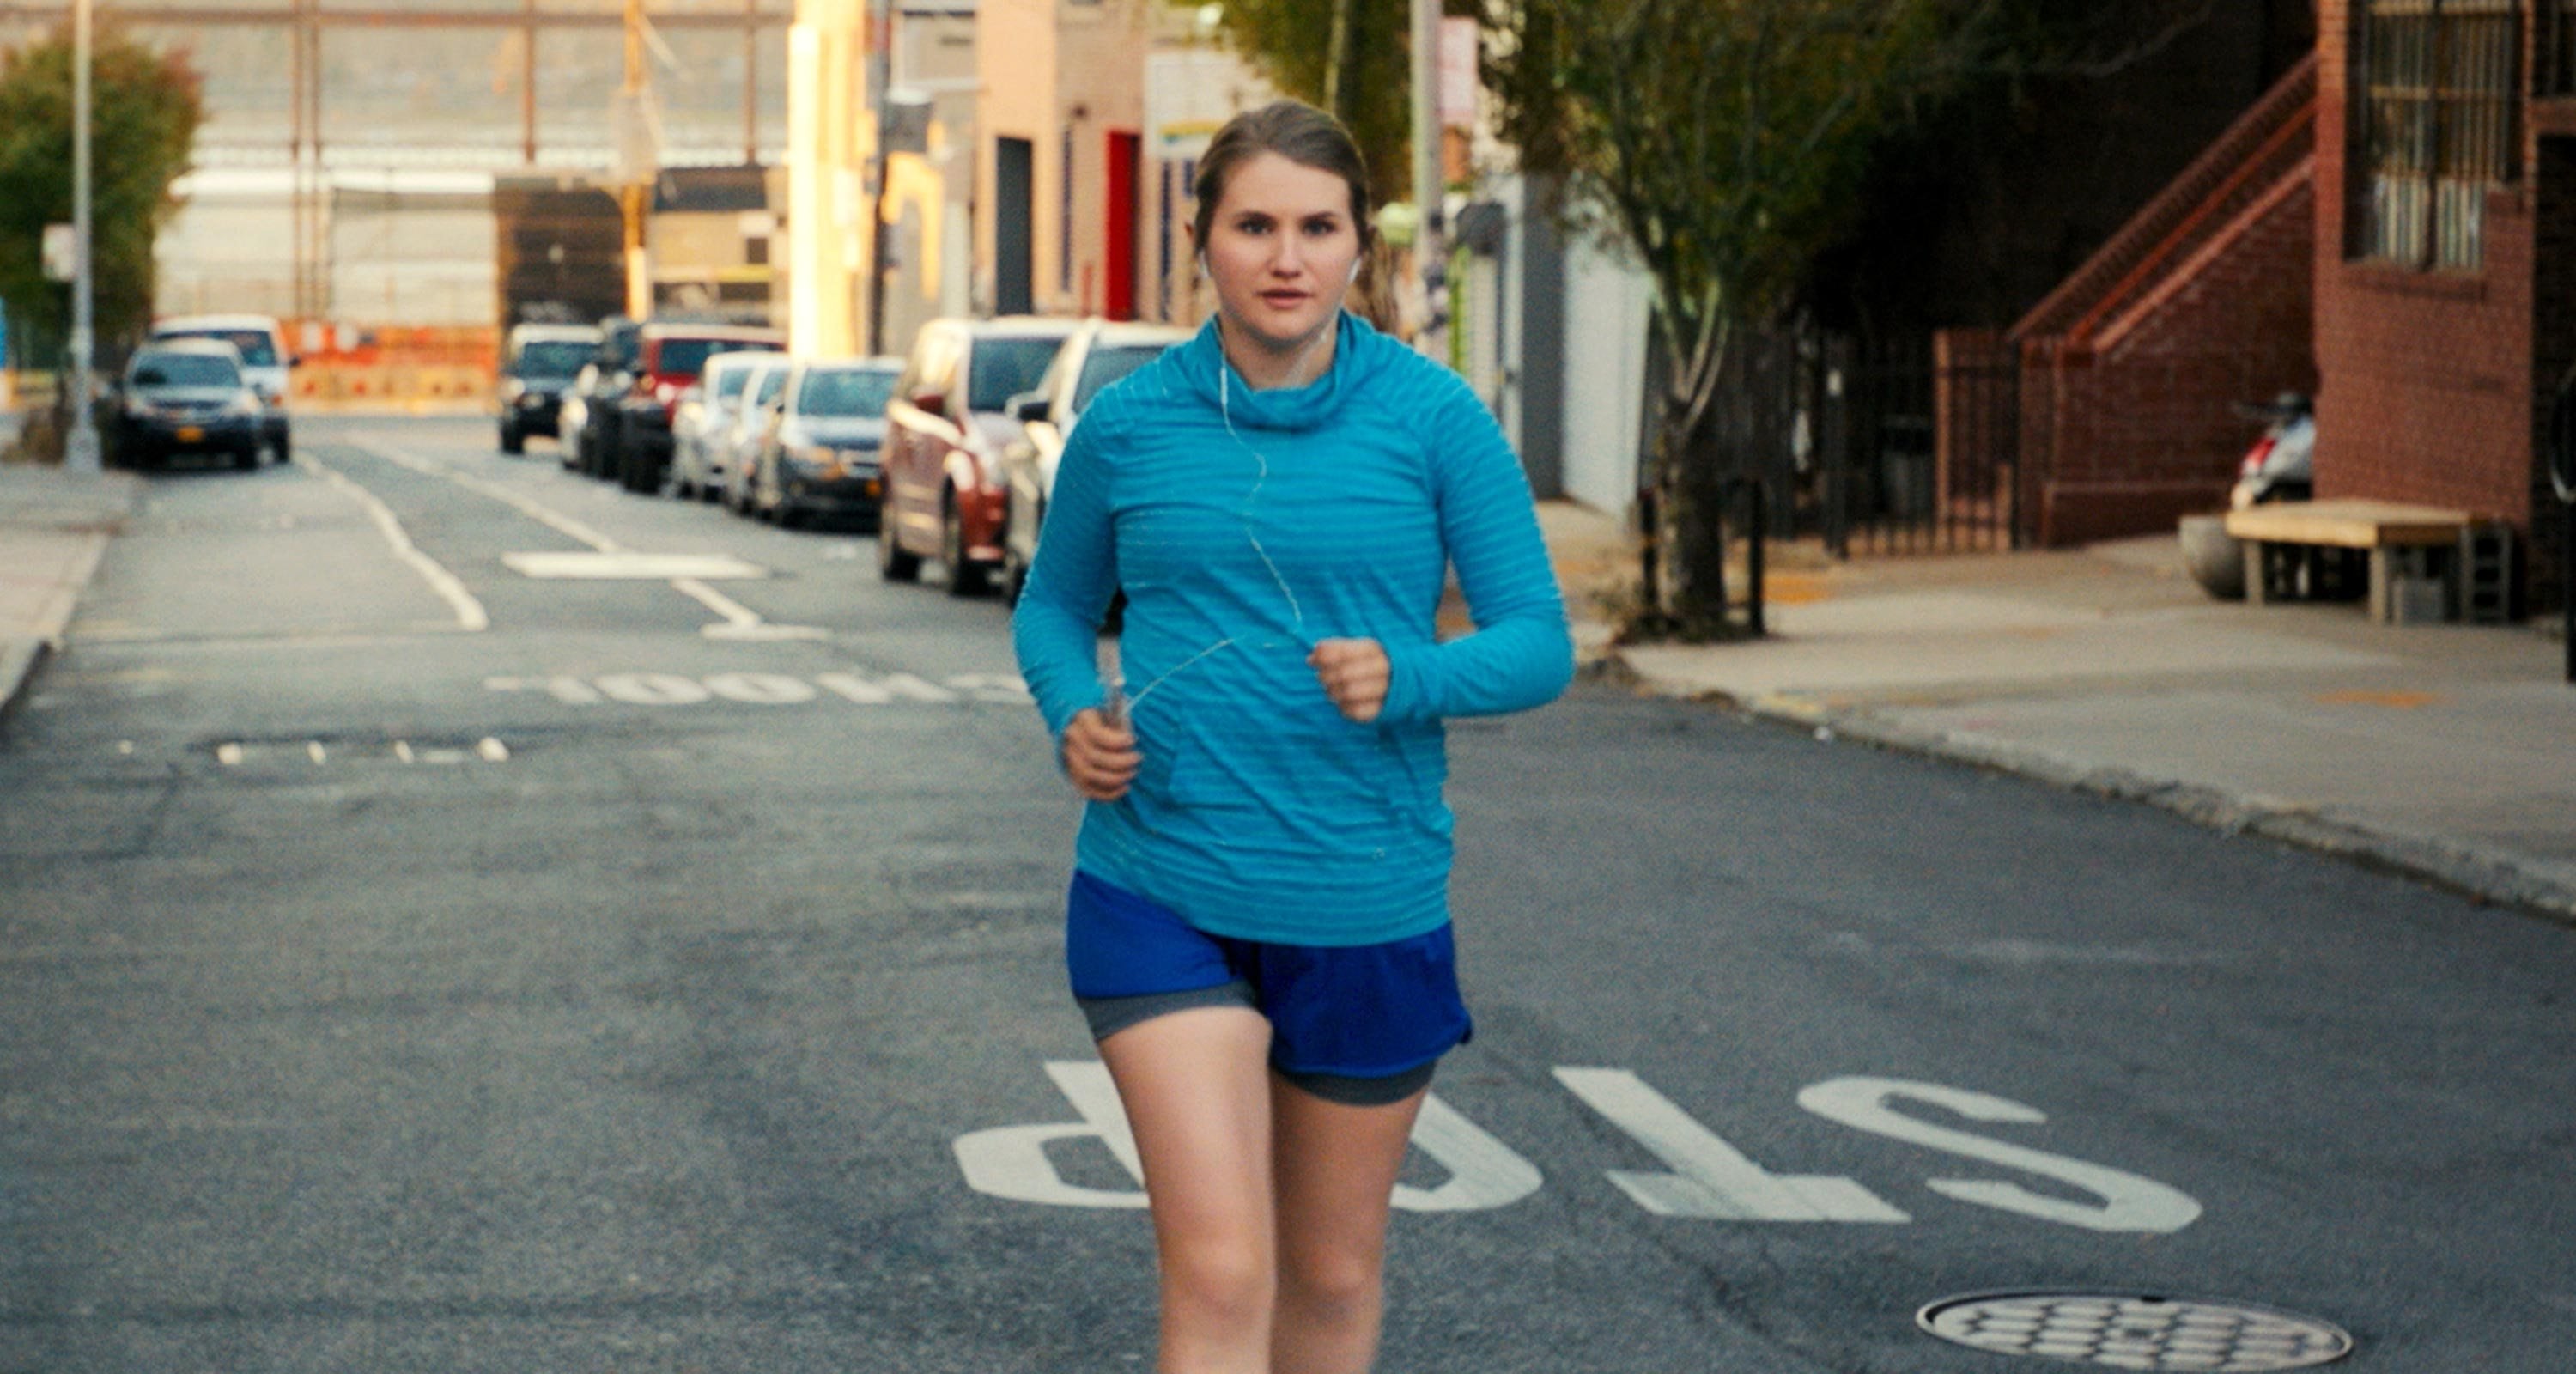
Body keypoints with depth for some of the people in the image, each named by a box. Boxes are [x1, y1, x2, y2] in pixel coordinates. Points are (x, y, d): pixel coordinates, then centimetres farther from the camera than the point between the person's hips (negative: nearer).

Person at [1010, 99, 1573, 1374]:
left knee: (1333, 1271, 16)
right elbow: (1053, 608, 15)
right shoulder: (1127, 426, 0)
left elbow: (1539, 642, -2)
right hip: (1159, 891, -1)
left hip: (1366, 905, 1)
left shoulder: (1432, 418, -4)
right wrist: (1074, 721, -6)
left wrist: (1404, 679, -22)